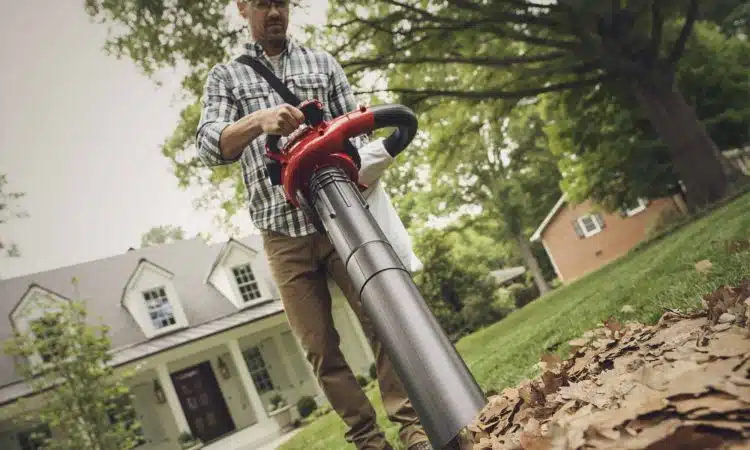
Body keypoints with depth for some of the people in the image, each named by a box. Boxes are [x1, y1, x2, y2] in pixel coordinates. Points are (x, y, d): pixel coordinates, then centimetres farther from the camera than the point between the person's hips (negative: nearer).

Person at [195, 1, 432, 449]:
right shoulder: (225, 76, 14)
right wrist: (259, 120, -23)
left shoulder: (323, 62, 18)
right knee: (320, 347, 1)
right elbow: (210, 146, -2)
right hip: (282, 231, 0)